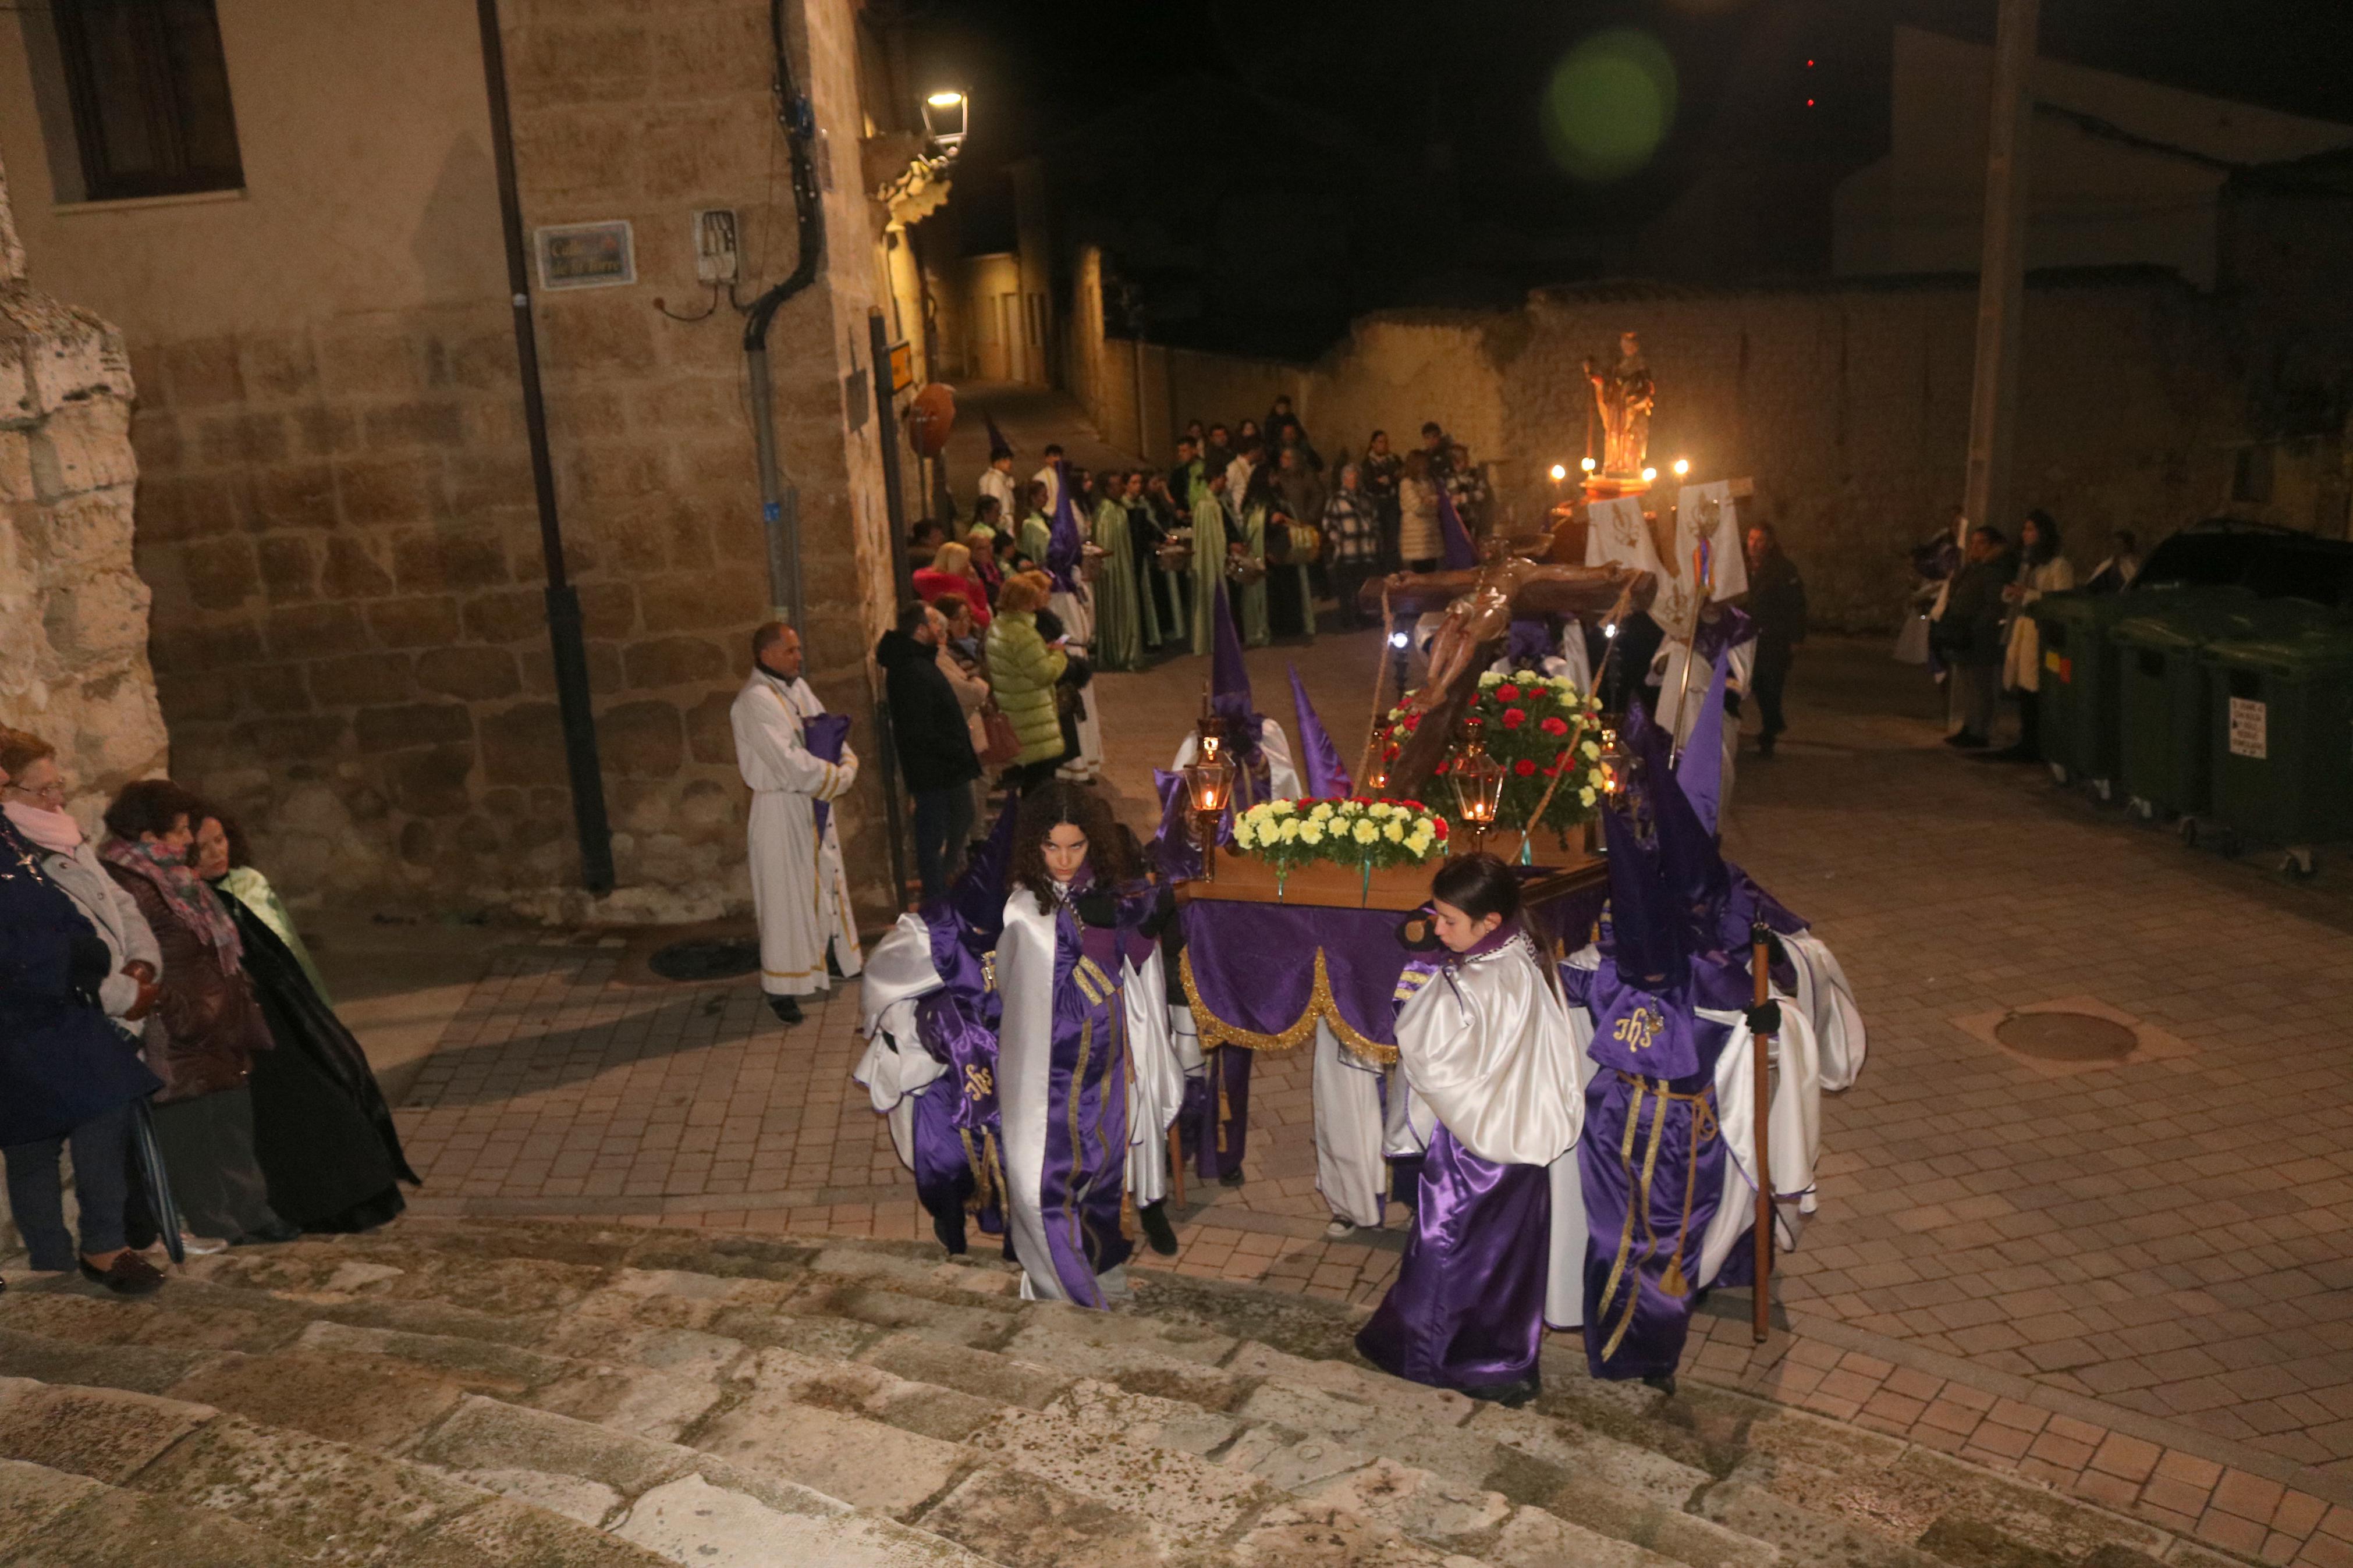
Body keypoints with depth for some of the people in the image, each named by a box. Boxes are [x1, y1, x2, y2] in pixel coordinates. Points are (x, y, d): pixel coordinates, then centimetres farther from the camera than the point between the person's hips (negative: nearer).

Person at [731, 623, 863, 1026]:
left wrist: (845, 769, -10)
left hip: (815, 803, 9)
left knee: (826, 880, 21)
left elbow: (833, 732, 9)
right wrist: (836, 779, -13)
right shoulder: (755, 701, -19)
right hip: (780, 808, -9)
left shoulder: (798, 687, 8)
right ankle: (781, 987, 5)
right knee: (786, 894, -3)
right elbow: (791, 764, -25)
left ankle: (830, 956, 39)